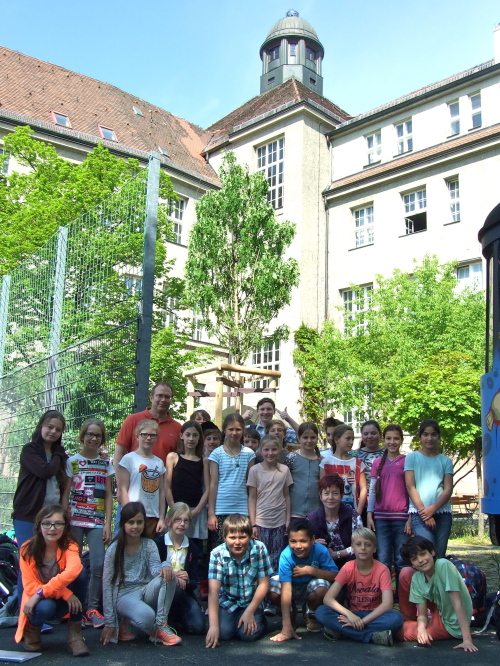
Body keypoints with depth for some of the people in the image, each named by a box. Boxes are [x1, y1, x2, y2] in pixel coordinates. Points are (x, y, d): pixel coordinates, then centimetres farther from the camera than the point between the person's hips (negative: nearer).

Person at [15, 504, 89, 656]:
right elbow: (30, 586, -18)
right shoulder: (28, 550, -14)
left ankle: (74, 633, -16)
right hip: (40, 603, -1)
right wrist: (66, 593, -29)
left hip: (61, 603, 1)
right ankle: (32, 627, 1)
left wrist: (41, 593, -39)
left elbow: (73, 570, -36)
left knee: (80, 572, -27)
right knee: (45, 607, -38)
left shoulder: (69, 546, -14)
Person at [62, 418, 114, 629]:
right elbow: (66, 494, 3)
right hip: (75, 520, -1)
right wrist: (64, 522, -4)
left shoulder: (106, 463, 8)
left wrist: (108, 524, 0)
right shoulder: (72, 461, 4)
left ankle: (93, 608, 4)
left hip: (97, 521, 1)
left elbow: (108, 495, 7)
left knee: (98, 565, -8)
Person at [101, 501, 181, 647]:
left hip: (146, 591, 4)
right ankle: (129, 624, 0)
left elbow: (155, 569, -12)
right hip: (125, 595, -4)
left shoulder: (149, 545, 5)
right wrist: (109, 622, -9)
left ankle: (161, 625, -18)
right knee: (146, 616, -36)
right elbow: (107, 585, -5)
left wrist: (165, 565, -39)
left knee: (168, 576, -27)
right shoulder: (114, 550, -4)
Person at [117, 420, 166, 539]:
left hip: (153, 517, 5)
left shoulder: (159, 462, 12)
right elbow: (123, 490, -6)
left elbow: (161, 492, 12)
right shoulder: (129, 459, -2)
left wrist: (161, 519, 8)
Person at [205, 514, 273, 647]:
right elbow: (213, 590, -25)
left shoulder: (259, 549, -18)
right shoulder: (217, 554, -20)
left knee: (249, 634, -21)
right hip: (227, 601, 0)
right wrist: (213, 625, -32)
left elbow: (264, 584, -10)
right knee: (224, 632, -20)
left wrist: (249, 612, -12)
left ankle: (259, 620, 13)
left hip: (252, 602, 0)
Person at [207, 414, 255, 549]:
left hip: (242, 510, 1)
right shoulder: (217, 454, 1)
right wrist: (211, 513, -3)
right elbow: (213, 484, 0)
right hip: (221, 511, -1)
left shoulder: (249, 454, 6)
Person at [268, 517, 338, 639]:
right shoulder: (286, 556, -31)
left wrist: (310, 570, -35)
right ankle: (290, 614, 6)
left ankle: (311, 615, 2)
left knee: (322, 586, -33)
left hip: (310, 588, 0)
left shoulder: (320, 550, -26)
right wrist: (287, 627, -41)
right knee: (271, 590, -30)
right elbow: (286, 589, -36)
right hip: (292, 587, 0)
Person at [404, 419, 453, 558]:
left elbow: (448, 489, 4)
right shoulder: (412, 457, 8)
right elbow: (410, 486, 1)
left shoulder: (445, 461, 13)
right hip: (419, 513, -2)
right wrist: (423, 510, -9)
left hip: (442, 512, 3)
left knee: (439, 556, 1)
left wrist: (433, 508, -11)